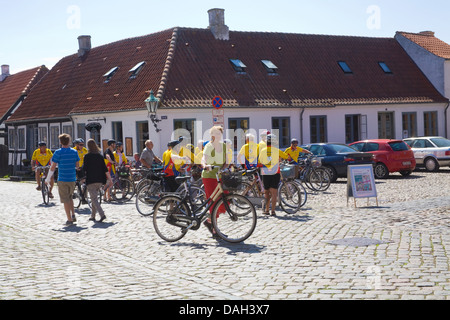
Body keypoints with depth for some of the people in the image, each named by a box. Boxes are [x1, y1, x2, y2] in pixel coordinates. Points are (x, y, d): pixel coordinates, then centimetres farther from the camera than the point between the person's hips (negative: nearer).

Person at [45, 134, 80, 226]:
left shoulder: (58, 152, -9)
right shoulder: (74, 152, 2)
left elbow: (53, 167, -9)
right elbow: (77, 165, 9)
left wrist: (48, 178, 1)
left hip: (62, 179, -4)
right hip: (72, 178, 4)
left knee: (65, 200, 3)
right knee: (70, 197, 23)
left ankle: (70, 220, 3)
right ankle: (73, 215, 16)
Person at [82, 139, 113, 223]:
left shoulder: (87, 156, -7)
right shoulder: (100, 156, 7)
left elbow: (84, 169, -7)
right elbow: (105, 169, 4)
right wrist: (110, 179, 5)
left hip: (91, 180, -6)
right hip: (100, 180, 6)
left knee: (94, 199, -5)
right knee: (94, 198, 19)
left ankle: (102, 214, -21)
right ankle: (93, 216, 24)